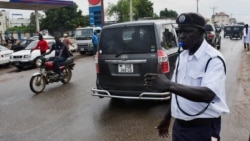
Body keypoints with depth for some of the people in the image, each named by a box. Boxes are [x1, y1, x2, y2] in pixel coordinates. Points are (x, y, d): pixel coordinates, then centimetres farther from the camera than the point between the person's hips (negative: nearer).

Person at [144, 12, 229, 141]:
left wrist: (169, 85, -42)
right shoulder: (181, 57, 5)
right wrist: (167, 118, 16)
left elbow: (208, 94, -32)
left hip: (203, 129, -6)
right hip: (179, 125, 6)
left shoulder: (214, 59, -16)